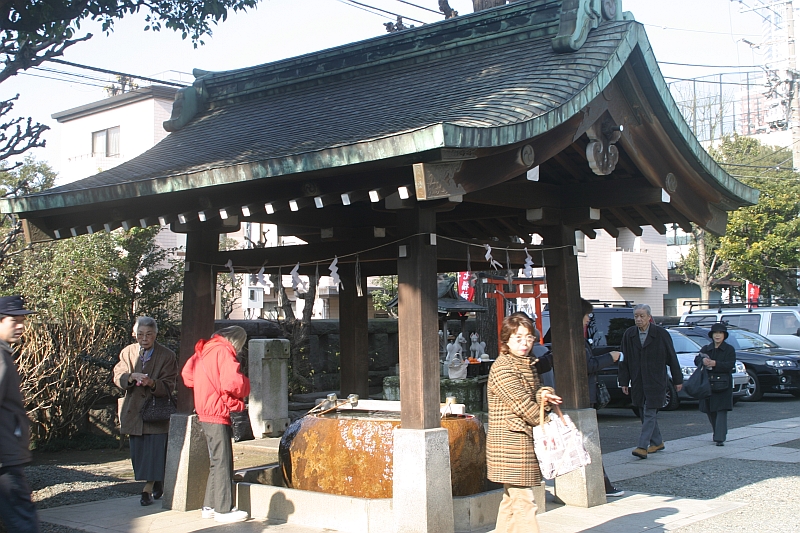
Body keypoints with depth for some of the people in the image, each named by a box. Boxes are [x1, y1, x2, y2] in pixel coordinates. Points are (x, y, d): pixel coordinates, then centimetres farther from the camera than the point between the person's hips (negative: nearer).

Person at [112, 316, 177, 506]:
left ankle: (148, 490, -2)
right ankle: (158, 484, 25)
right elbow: (118, 377, -2)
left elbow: (168, 386, -9)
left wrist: (152, 383, -30)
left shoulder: (167, 356, -4)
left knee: (155, 450, -8)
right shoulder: (127, 352, 7)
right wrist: (132, 377, -24)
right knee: (137, 451, 9)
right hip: (134, 410, 4)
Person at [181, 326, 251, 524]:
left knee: (217, 461, 16)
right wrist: (245, 386, -4)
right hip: (217, 413, -9)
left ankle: (210, 506, 21)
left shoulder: (204, 350, 12)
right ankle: (224, 509, 1)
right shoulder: (223, 351, -14)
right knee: (223, 461, -3)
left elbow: (187, 374, 21)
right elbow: (232, 383, -24)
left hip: (205, 412, 9)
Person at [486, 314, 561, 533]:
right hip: (512, 442, -9)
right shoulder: (502, 368, -13)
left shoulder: (527, 365, 17)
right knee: (523, 502, -10)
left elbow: (535, 393, 12)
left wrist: (544, 394, -12)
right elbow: (522, 404, -16)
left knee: (511, 499, 14)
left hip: (523, 440, 9)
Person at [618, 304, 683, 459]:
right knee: (645, 414, 11)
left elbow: (672, 358, 2)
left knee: (649, 414, -9)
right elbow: (624, 360, 8)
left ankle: (643, 447, -13)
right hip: (637, 382, 4)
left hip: (655, 382, -4)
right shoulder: (629, 334, 5)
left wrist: (677, 380, 4)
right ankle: (657, 442, 26)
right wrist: (624, 382, 4)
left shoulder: (661, 334, -4)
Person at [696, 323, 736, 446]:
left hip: (723, 384, -4)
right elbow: (696, 360, 1)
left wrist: (715, 364, -22)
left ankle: (720, 438, -13)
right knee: (710, 411, 9)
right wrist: (703, 360, -21)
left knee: (721, 410, -10)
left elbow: (730, 365, -10)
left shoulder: (729, 349, 3)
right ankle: (717, 434, 27)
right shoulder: (706, 349, 13)